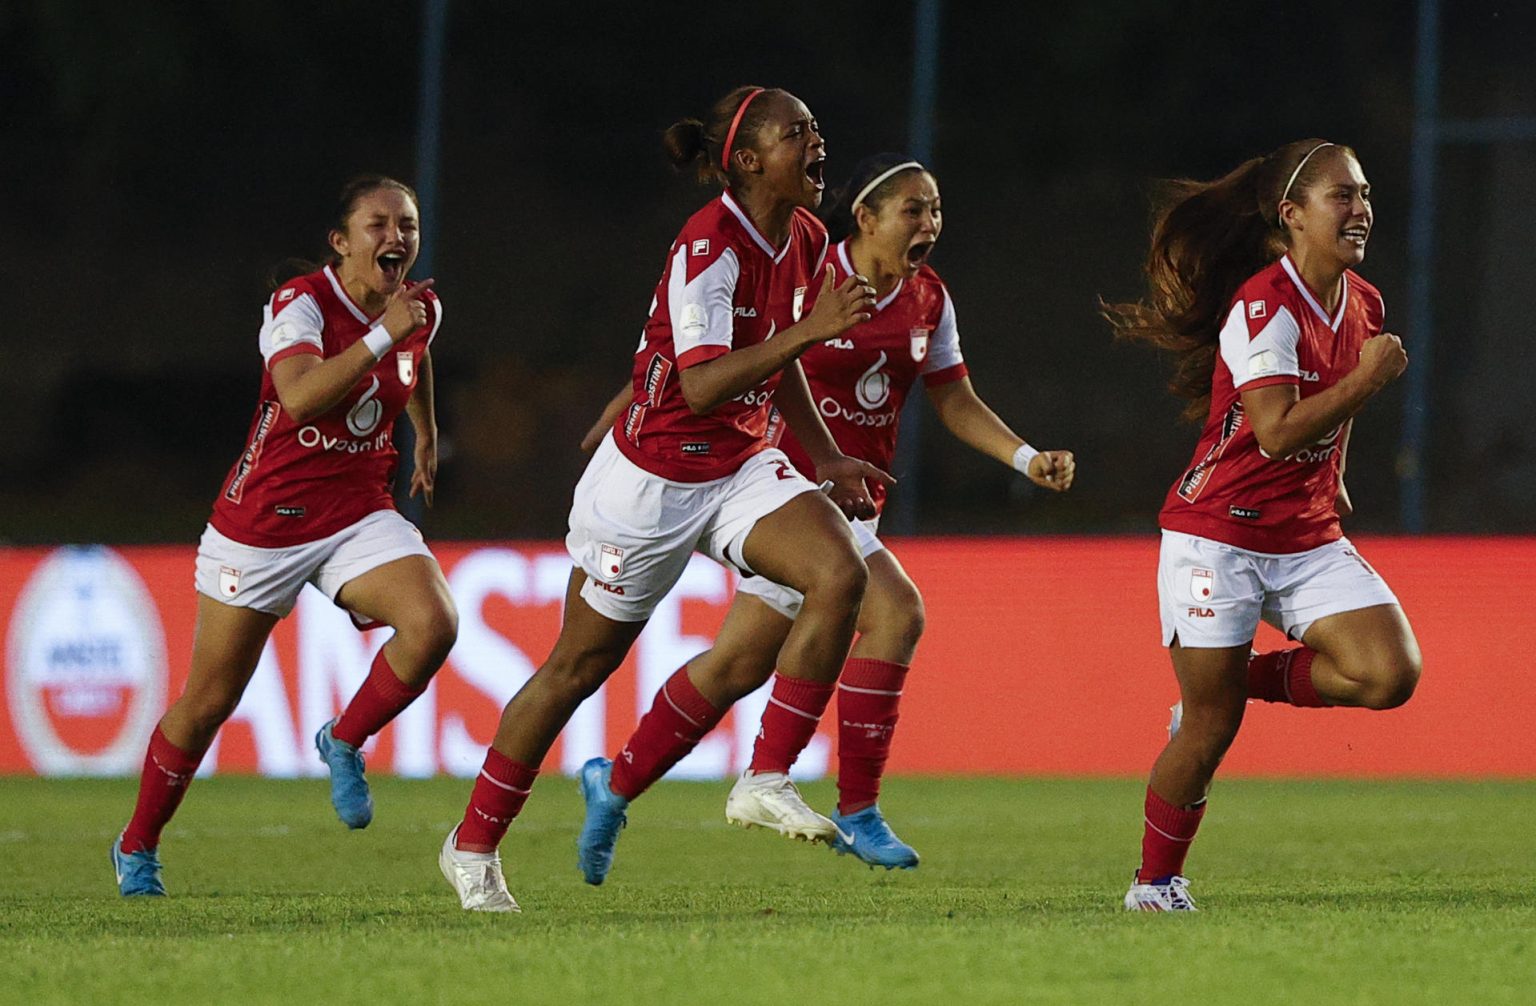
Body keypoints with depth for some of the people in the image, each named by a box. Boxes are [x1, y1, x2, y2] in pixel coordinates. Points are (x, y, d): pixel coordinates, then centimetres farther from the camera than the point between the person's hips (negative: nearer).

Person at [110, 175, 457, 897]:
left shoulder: (421, 308, 1)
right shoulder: (300, 305, -18)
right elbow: (300, 398, -36)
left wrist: (427, 436, 37)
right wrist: (382, 335, -35)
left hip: (360, 514, 4)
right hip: (265, 520, -4)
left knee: (433, 625, -26)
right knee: (207, 703, 4)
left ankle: (344, 743, 1)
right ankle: (137, 849, 25)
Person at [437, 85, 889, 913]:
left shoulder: (805, 241, 2)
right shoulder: (708, 247, -24)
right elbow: (703, 385, -33)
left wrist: (827, 459, 12)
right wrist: (811, 329, -37)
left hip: (741, 468, 7)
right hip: (652, 478, -7)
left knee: (840, 574, -21)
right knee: (581, 665, 5)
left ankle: (768, 782, -12)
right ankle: (472, 845, 22)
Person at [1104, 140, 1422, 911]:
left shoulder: (1361, 304, 6)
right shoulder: (1264, 306, -18)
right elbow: (1276, 431, -26)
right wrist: (1368, 379, -24)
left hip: (1307, 540, 7)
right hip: (1218, 533, -7)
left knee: (1390, 673, -14)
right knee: (1210, 730, -3)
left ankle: (1241, 680, 10)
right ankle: (1155, 880, 18)